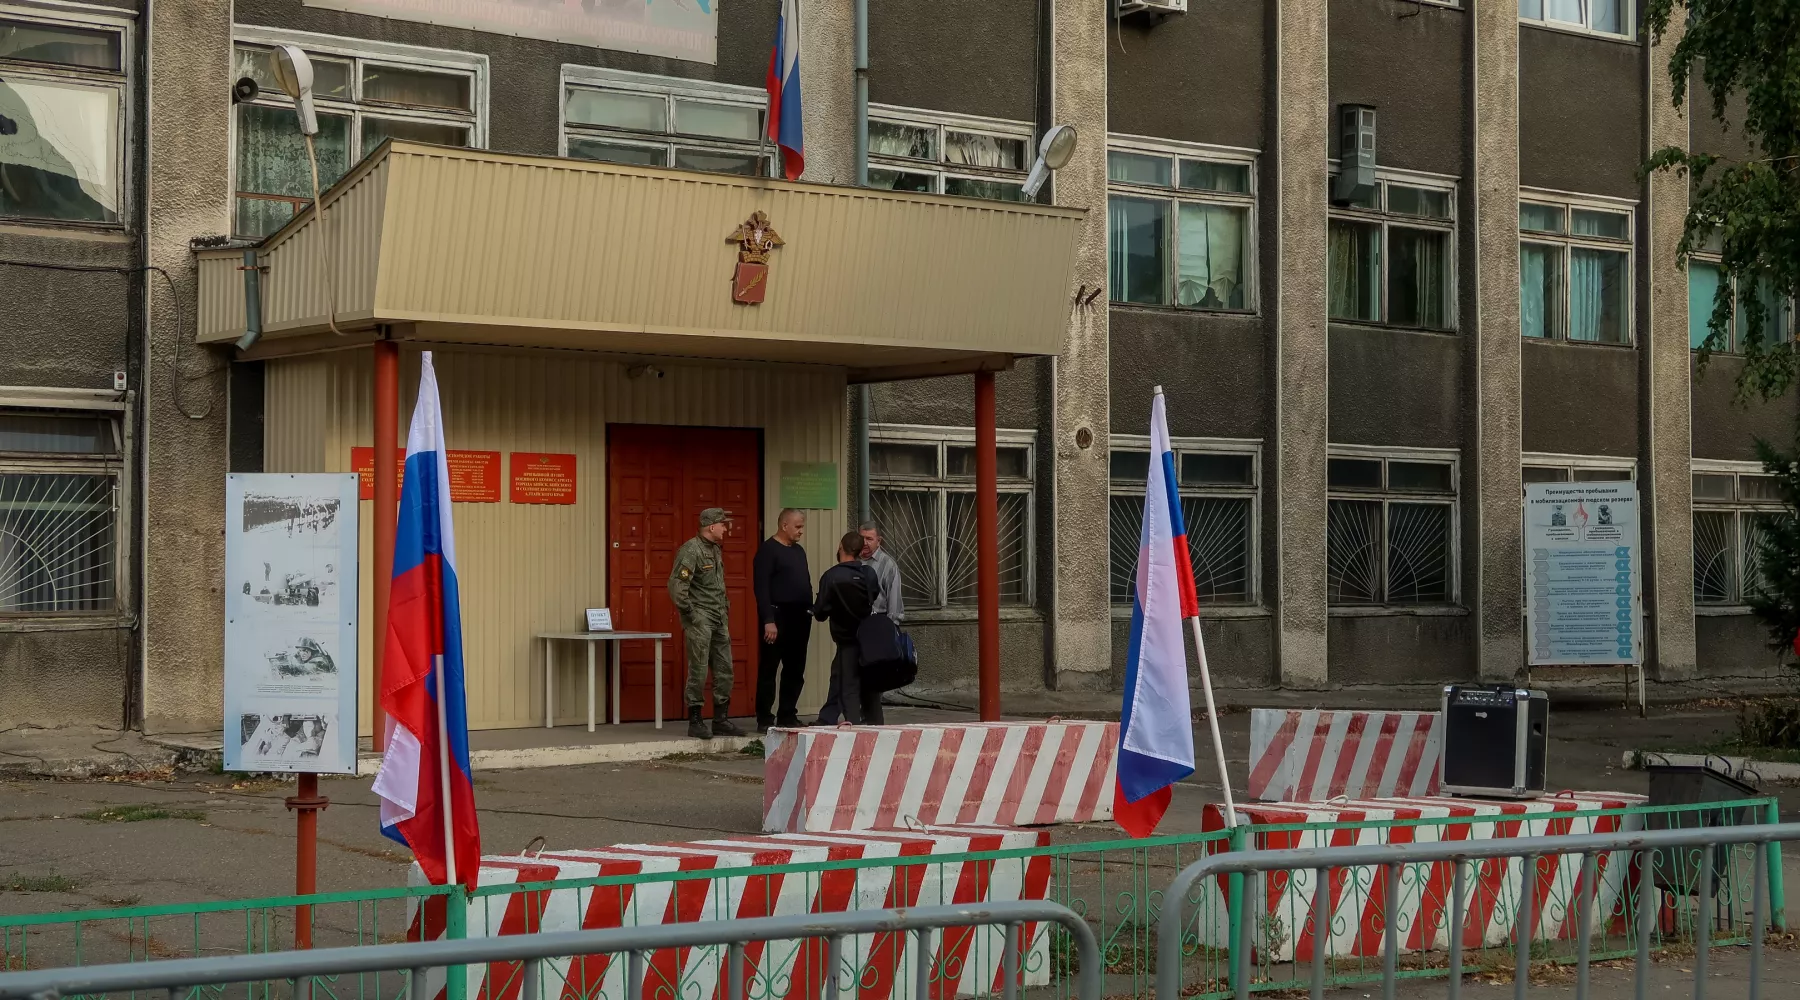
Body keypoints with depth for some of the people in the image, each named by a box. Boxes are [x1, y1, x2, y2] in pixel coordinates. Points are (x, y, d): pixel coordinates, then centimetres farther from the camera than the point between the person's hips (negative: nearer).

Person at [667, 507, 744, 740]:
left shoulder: (716, 550, 15)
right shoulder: (691, 550, -14)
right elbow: (676, 585, -20)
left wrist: (725, 607, 16)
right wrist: (689, 613, -16)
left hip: (719, 620, 9)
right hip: (700, 620, -9)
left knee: (724, 671, 9)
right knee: (698, 672, -5)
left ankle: (721, 720, 17)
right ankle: (695, 722, 2)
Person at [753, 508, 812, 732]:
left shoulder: (798, 551, 17)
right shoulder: (767, 550, -8)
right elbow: (761, 588, -14)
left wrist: (810, 610, 12)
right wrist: (768, 620, -21)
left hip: (800, 617, 8)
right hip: (777, 617, -8)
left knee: (795, 670, 9)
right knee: (769, 669, -3)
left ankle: (787, 716, 17)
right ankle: (765, 720, -1)